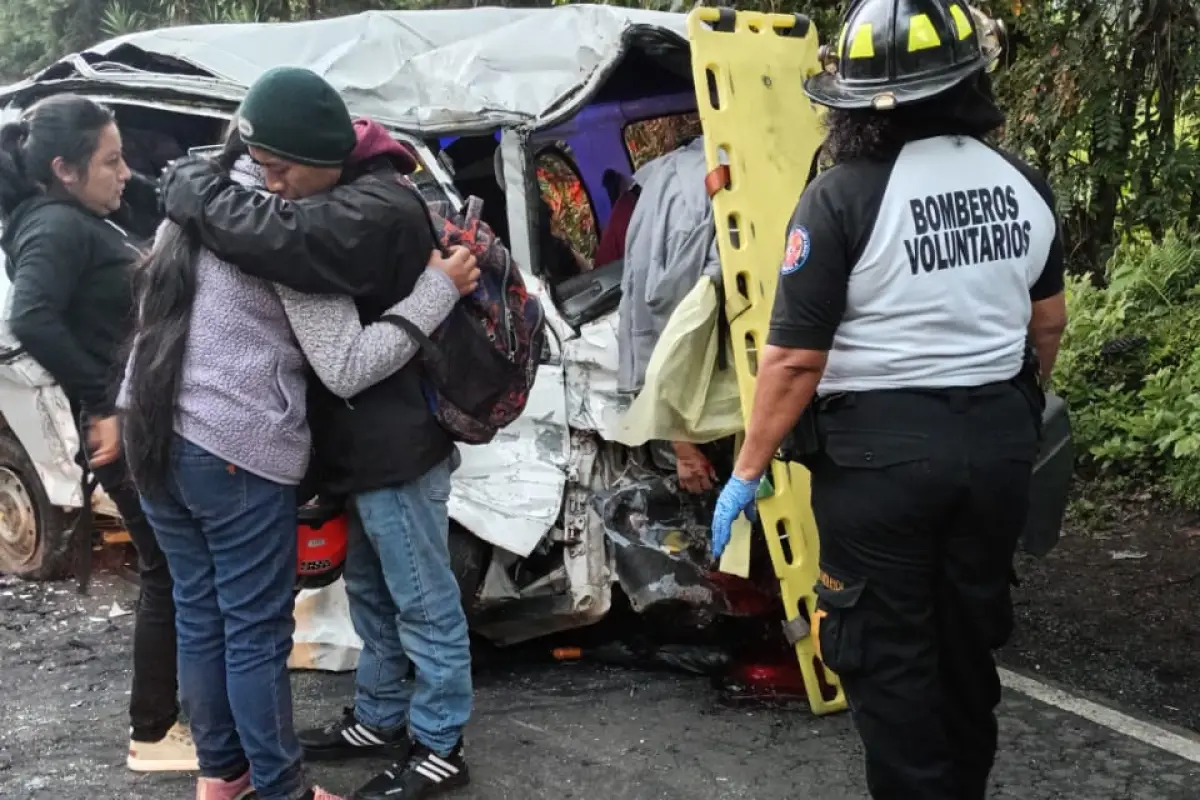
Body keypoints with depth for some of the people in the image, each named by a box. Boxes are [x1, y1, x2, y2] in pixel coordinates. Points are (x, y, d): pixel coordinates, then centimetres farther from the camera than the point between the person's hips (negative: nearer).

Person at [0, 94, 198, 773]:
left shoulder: (85, 222, 14)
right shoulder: (57, 227, -16)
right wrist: (102, 401, -27)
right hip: (127, 430, -10)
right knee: (171, 572, -2)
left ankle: (172, 711, 30)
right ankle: (154, 734, 10)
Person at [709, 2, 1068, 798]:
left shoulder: (841, 197, -17)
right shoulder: (1025, 184, 2)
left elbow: (796, 359, -17)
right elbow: (1049, 323, 14)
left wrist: (748, 470, -6)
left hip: (882, 449, -6)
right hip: (998, 439, 6)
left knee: (888, 651, 8)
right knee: (969, 634, 21)